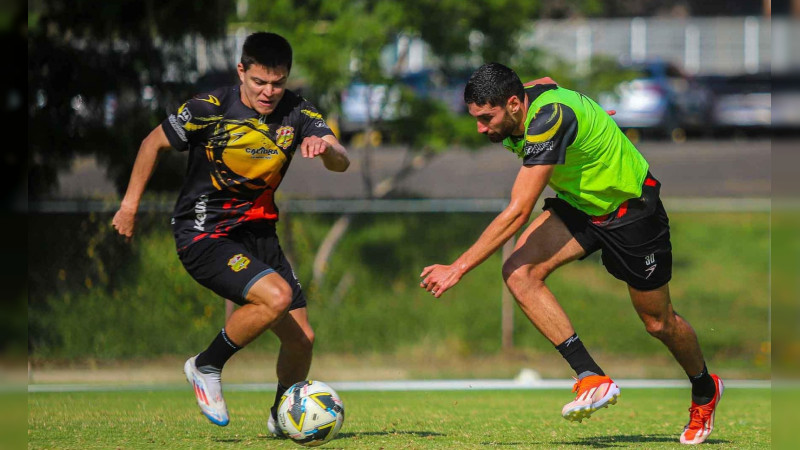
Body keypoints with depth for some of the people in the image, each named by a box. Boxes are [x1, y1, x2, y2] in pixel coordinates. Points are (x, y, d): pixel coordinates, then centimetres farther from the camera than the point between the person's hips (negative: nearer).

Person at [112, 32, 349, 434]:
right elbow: (154, 142, -1)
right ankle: (206, 367, -6)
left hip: (258, 231, 6)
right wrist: (130, 204, 2)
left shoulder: (296, 112, -4)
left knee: (302, 339, 1)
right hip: (203, 233, -5)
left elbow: (342, 162, -13)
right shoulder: (210, 110, -15)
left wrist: (326, 148, -37)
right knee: (276, 296, -29)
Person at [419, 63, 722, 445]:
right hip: (578, 203, 7)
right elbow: (547, 82, 16)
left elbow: (517, 213, -37)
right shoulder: (527, 99, -12)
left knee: (658, 322, 8)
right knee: (519, 273, -19)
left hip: (631, 207, -7)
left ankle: (705, 390, 39)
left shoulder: (550, 119, -36)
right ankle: (592, 380, -17)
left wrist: (458, 268, -35)